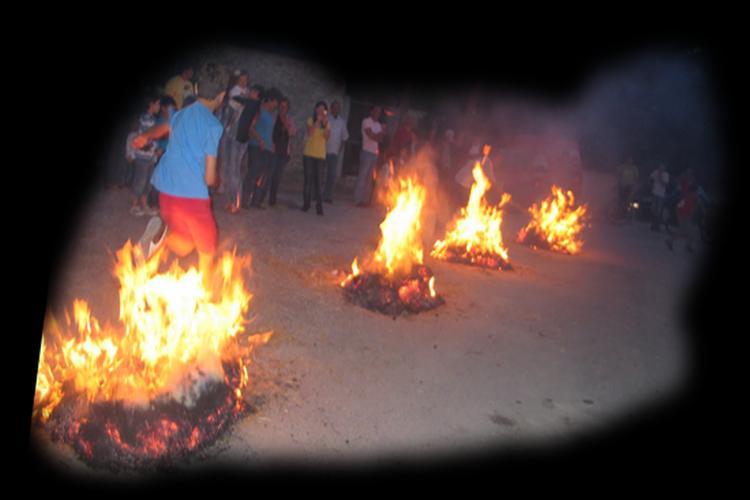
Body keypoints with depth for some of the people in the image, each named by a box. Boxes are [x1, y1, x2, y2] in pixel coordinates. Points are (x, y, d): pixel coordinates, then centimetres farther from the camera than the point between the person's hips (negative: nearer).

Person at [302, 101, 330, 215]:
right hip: (309, 154, -1)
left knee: (318, 180, -2)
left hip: (320, 155, 1)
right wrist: (317, 121, -17)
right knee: (308, 179, 2)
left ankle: (319, 205, -2)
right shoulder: (311, 120, 2)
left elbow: (327, 137, -6)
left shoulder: (327, 123, 8)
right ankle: (306, 203, 9)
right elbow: (310, 133, -14)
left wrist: (325, 124, -16)